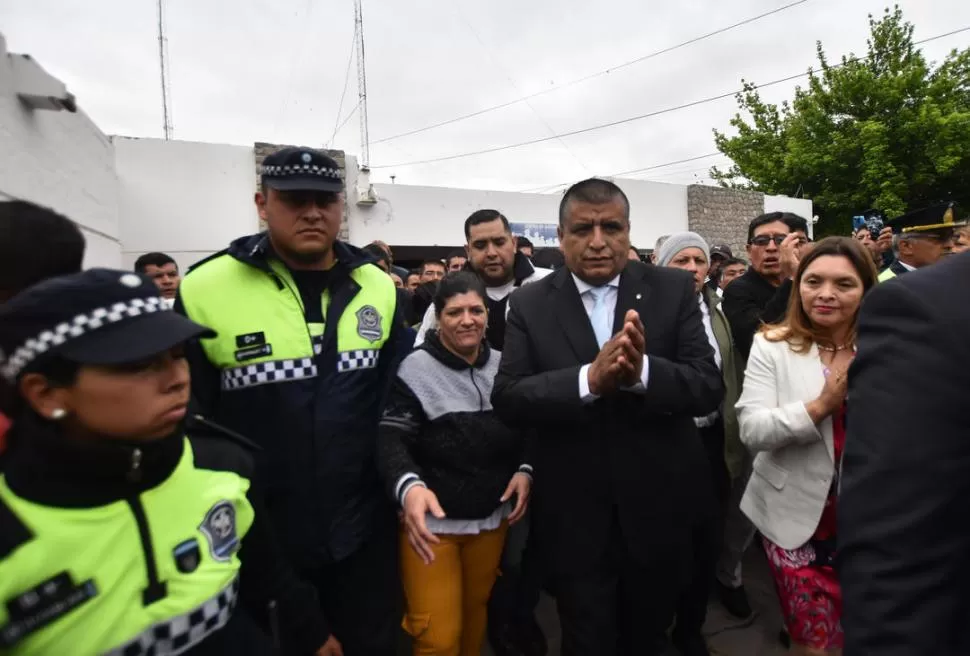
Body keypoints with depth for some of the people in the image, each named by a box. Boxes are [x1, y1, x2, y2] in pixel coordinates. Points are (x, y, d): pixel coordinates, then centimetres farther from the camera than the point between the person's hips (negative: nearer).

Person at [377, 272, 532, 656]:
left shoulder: (503, 366, 1)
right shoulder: (415, 369, -14)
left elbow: (523, 429, 11)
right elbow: (391, 438, -17)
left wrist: (524, 470, -5)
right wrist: (409, 486, -35)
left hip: (493, 516, 5)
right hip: (432, 519, -4)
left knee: (477, 608, 25)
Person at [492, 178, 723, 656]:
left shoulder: (673, 290, -6)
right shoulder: (530, 303, -7)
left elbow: (709, 388, -12)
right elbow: (507, 400, -15)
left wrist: (643, 372, -32)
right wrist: (589, 379, -31)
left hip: (658, 507, 1)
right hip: (573, 517, 0)